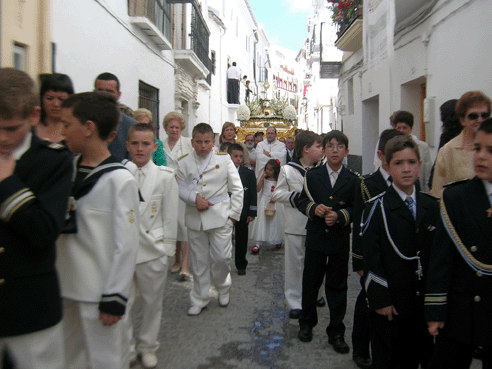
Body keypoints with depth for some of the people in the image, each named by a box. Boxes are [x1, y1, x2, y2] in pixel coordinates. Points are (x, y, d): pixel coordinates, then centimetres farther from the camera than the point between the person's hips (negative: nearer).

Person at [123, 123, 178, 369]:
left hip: (153, 250, 0)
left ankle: (147, 347, 35)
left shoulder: (165, 177, -3)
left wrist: (167, 248, 1)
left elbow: (170, 216, 1)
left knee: (152, 302, 13)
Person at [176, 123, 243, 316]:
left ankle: (222, 288, 32)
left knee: (221, 257, 0)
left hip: (220, 217, -2)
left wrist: (234, 214, -3)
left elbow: (237, 188, 1)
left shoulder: (224, 159, -1)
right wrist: (195, 198, -17)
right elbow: (181, 188, 3)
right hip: (195, 218, 2)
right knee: (199, 260, 10)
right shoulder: (184, 162, 3)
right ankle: (199, 299, 27)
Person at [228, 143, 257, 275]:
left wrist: (252, 213, -3)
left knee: (241, 240, 9)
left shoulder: (249, 173, 1)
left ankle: (241, 265, 24)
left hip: (242, 213, 0)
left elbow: (253, 194, 1)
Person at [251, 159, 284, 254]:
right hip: (264, 202, 1)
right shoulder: (264, 179, 2)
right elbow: (257, 189, -7)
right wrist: (262, 177, -9)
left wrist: (275, 198, -15)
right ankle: (258, 244, -6)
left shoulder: (278, 180, -2)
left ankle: (278, 241, 30)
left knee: (275, 222, 9)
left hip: (275, 203, 0)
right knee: (261, 221, -5)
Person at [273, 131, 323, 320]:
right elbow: (278, 194, -3)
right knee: (295, 263, 6)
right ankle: (295, 302, 19)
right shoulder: (288, 169, -5)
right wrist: (296, 197, -16)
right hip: (296, 225, -2)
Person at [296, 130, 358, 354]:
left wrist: (339, 216, -19)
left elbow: (356, 209, -1)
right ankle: (307, 323, 33)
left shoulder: (352, 180, 1)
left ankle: (336, 332, 22)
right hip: (315, 237, 1)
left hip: (340, 240, 0)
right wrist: (314, 208, -17)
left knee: (337, 286, 8)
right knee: (310, 282, 12)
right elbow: (302, 202, 3)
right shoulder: (312, 176, 3)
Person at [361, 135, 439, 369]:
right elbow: (371, 259, -11)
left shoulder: (432, 206, 5)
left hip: (424, 302, 4)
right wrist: (380, 298, -14)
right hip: (389, 303, -4)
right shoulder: (377, 207, -9)